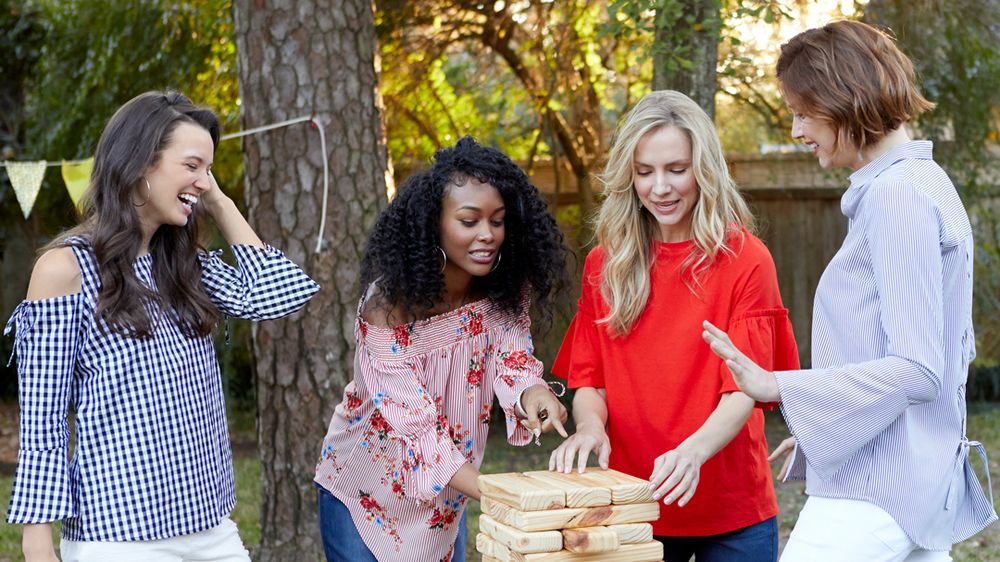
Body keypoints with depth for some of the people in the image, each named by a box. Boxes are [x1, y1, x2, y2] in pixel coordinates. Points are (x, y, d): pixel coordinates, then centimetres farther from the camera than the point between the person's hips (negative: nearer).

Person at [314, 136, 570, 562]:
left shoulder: (505, 293, -10)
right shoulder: (389, 303, -27)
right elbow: (414, 424, -31)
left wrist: (532, 395, -45)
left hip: (447, 502, 5)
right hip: (365, 498, -4)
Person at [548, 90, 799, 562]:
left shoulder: (746, 260, -7)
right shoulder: (605, 265, 3)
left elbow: (743, 389, -12)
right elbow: (588, 380, 4)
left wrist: (693, 451, -30)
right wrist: (590, 426, -18)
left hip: (732, 513, -2)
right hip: (633, 504, 3)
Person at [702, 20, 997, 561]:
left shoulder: (896, 196, -16)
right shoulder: (925, 182, 15)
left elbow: (916, 369, -21)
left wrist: (777, 386, -22)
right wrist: (821, 424, 22)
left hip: (874, 493, -10)